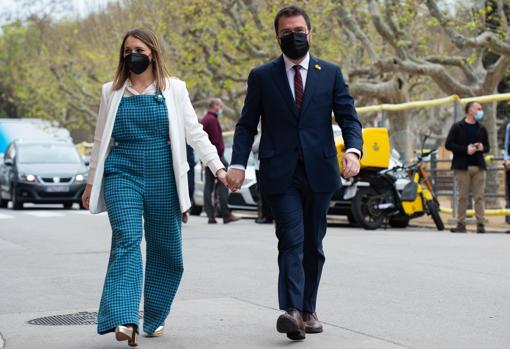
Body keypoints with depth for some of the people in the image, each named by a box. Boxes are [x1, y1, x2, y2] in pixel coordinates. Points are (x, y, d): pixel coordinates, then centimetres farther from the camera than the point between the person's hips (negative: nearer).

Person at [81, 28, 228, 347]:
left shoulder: (174, 89, 6)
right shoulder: (112, 92, 10)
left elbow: (195, 132, 2)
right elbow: (101, 141, 17)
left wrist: (218, 167, -9)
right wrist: (92, 182, 17)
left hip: (163, 178, 1)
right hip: (122, 176, 0)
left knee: (166, 250, 4)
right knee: (127, 239, -18)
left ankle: (154, 318, 20)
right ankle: (124, 320, -29)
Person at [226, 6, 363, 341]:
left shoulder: (331, 73, 9)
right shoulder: (262, 76, 6)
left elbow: (349, 118, 5)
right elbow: (247, 125, 6)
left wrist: (353, 150, -14)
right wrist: (238, 164, -8)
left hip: (319, 172, 2)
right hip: (281, 175, -2)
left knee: (313, 246, 10)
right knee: (291, 241, -15)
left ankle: (308, 310, 21)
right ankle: (292, 312, -25)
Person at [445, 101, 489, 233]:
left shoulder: (481, 129, 14)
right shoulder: (457, 127, 1)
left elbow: (487, 147, 21)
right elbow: (448, 144, -5)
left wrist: (482, 148, -4)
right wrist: (466, 149, -14)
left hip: (478, 167, 3)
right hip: (462, 166, -3)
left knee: (479, 197, -1)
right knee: (462, 197, -1)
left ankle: (481, 224, -1)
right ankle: (461, 224, 4)